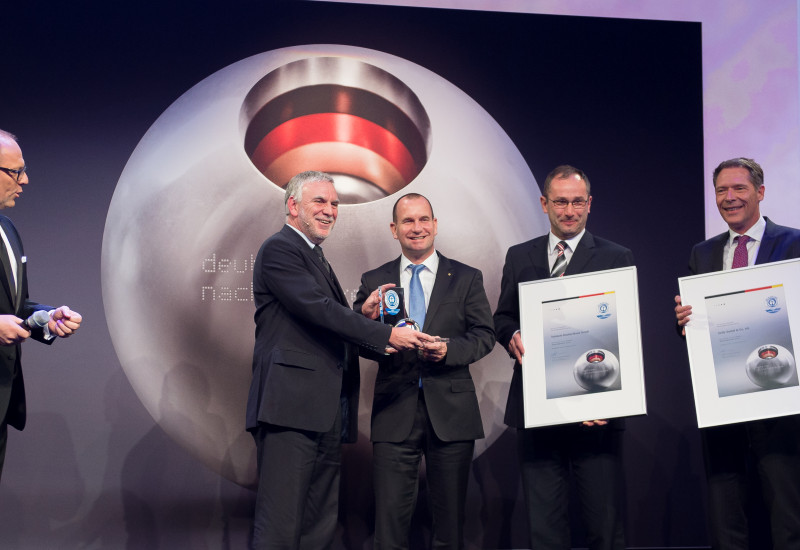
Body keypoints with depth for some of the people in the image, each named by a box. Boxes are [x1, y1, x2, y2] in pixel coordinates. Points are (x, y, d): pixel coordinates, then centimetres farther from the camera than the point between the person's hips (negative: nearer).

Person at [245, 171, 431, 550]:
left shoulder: (317, 259, 27)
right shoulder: (279, 249, -3)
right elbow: (319, 310, -16)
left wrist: (364, 315, 3)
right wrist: (387, 335, -16)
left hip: (324, 414, 10)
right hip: (291, 405, -10)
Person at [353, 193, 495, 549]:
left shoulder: (466, 278, 7)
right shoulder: (374, 281, 9)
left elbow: (485, 335, 3)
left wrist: (449, 349, -15)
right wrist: (366, 316, -16)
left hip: (450, 412, 0)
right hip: (395, 412, 0)